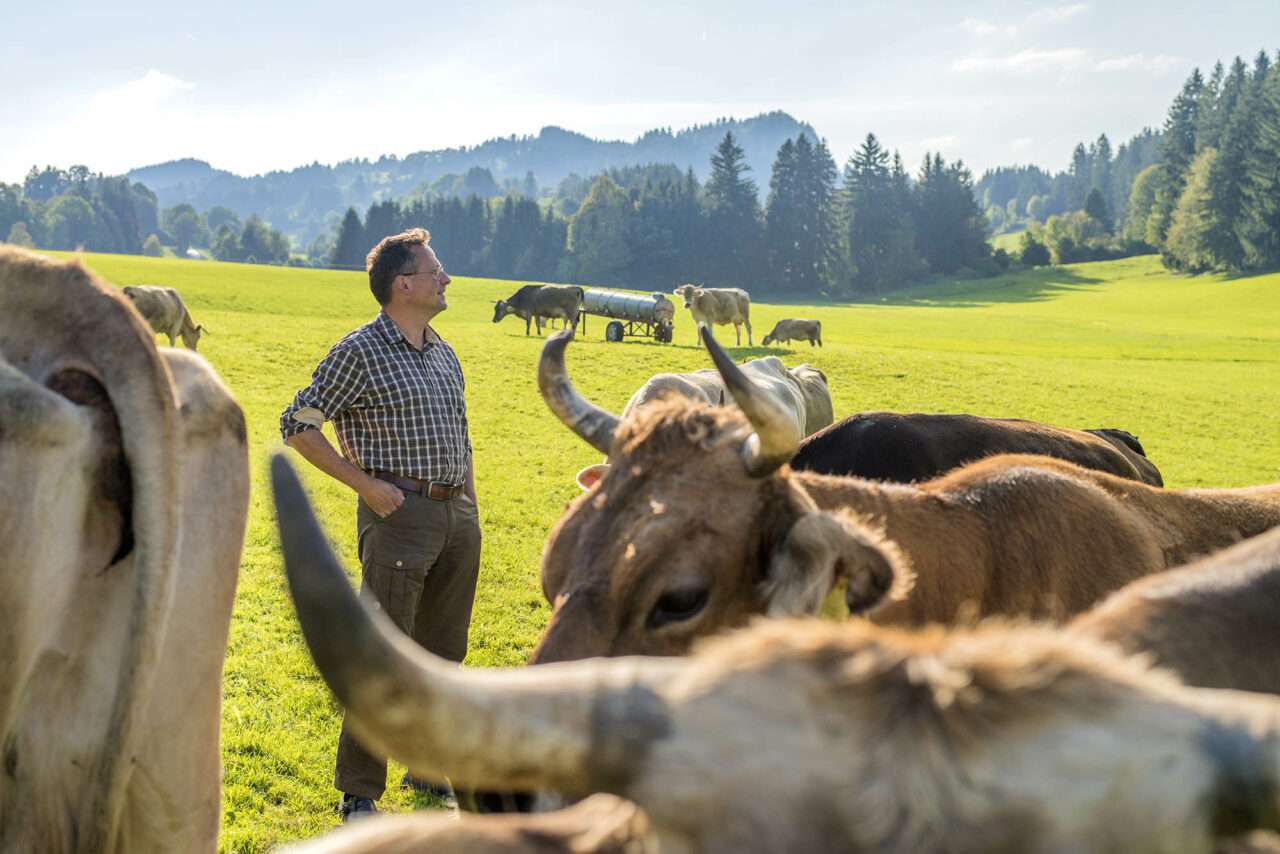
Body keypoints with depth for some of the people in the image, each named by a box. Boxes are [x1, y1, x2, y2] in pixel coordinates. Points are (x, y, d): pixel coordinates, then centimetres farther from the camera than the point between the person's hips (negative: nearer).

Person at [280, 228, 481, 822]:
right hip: (399, 513, -7)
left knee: (443, 651, 13)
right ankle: (358, 793, -1)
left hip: (457, 517, 7)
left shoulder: (445, 354, 15)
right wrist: (365, 484, -11)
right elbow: (298, 425, -8)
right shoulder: (360, 352, -7)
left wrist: (470, 504, 16)